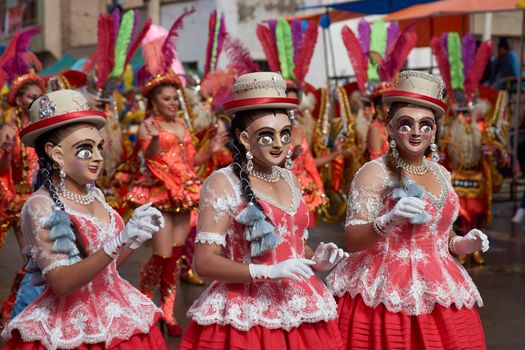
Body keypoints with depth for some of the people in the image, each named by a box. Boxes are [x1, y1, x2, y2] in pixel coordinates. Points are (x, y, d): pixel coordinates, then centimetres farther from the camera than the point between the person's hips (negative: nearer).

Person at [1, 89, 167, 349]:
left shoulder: (95, 195, 5)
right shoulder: (40, 207, -15)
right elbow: (61, 283, -24)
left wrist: (135, 239, -2)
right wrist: (119, 242, -32)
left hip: (116, 315, 7)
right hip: (74, 327, -6)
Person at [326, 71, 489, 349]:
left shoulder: (441, 174, 11)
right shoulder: (374, 173, -8)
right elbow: (351, 241, -17)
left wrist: (461, 244, 4)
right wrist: (388, 220, -33)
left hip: (437, 292, 6)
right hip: (386, 293, -6)